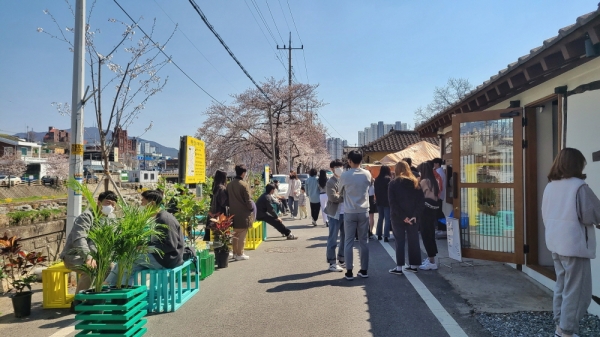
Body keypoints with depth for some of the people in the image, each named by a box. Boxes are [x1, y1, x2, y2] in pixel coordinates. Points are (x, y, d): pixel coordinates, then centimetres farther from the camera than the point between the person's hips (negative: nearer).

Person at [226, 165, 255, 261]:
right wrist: (251, 209, 0)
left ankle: (235, 253, 26)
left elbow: (228, 199, 9)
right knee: (242, 235, 3)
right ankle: (240, 254, 8)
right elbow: (248, 200, -15)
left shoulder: (229, 185, 4)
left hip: (233, 213, 7)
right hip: (243, 214, -7)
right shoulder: (244, 185, -16)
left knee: (235, 234, 18)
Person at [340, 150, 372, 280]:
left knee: (349, 242, 4)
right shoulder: (367, 174, -1)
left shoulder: (344, 175, -8)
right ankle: (364, 270, 16)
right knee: (363, 241, 10)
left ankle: (349, 272, 5)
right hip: (364, 212, 2)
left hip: (349, 212, -2)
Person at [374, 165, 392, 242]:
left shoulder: (377, 179, 5)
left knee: (380, 218, 16)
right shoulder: (388, 179, -13)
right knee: (387, 219, -3)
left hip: (379, 201, 6)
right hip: (387, 201, -6)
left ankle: (379, 235, 19)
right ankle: (386, 236, -10)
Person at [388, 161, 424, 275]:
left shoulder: (393, 183, -5)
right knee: (413, 241, 11)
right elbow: (421, 201, -3)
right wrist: (415, 215, -9)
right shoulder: (415, 182, 5)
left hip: (398, 218, -3)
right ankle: (413, 265, 16)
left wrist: (403, 216, -14)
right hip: (413, 217, 3)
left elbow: (393, 203, -13)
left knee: (400, 242, 2)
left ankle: (399, 267, 1)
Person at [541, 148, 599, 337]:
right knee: (576, 290, 3)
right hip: (574, 245, -7)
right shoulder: (578, 186, -15)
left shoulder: (550, 187, 6)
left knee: (561, 286, 18)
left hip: (555, 244, 7)